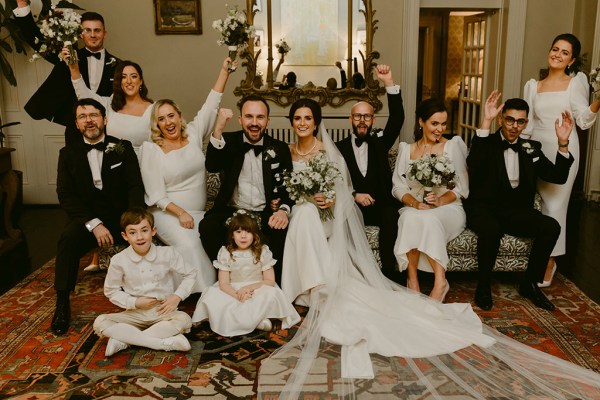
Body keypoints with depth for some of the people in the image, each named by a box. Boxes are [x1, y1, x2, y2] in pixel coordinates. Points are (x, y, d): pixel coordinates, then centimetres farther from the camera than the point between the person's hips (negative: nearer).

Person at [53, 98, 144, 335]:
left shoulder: (123, 147, 5)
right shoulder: (68, 154, 7)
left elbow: (135, 187, -2)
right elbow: (66, 195, -2)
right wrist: (94, 224, -18)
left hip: (121, 217, 0)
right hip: (87, 218, 0)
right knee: (68, 238, -32)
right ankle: (62, 303, -18)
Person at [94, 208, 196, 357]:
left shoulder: (168, 253, -8)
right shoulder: (119, 260, -8)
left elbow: (190, 275, 5)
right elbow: (111, 291, 3)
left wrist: (177, 296, -8)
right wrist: (135, 303, -10)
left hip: (163, 311, 0)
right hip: (135, 314, 1)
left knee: (184, 320, -32)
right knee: (100, 323, -24)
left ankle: (123, 340, -24)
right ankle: (165, 343, -30)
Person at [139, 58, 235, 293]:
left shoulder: (193, 134, 8)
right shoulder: (150, 149, -4)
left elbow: (210, 106, 3)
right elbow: (156, 194, -8)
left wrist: (224, 72, -2)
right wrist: (180, 213, -19)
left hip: (199, 212, 4)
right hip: (168, 213, -3)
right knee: (188, 244, -31)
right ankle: (201, 293, -19)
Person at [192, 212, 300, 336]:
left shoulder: (263, 252, -5)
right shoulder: (226, 253, -4)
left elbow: (270, 281, -5)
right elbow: (223, 284, -8)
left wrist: (250, 287, -21)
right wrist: (237, 295, -28)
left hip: (257, 289, -2)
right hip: (233, 291, 2)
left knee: (271, 295, -34)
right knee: (210, 298, -29)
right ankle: (258, 321, -29)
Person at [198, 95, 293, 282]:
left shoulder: (279, 149, 7)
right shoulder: (228, 141, 6)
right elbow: (212, 167, -14)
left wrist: (284, 210, -19)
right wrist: (218, 129, -28)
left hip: (266, 215, 0)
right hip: (231, 212, 0)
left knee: (281, 231, -31)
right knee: (207, 226, -29)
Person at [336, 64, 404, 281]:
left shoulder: (379, 141, 13)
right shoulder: (340, 147, 12)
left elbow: (397, 119, -2)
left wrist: (389, 83, -14)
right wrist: (354, 195, -13)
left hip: (381, 205, 1)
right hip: (352, 206, -1)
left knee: (392, 216, -32)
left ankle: (389, 273, -25)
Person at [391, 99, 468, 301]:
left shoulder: (454, 146, 9)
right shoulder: (406, 149, 15)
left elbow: (461, 187, 2)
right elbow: (399, 186, 5)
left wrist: (440, 201, -17)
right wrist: (415, 203, -16)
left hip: (448, 208, -2)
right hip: (413, 207, 2)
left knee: (428, 219, -37)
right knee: (411, 218, -35)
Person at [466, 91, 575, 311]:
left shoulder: (531, 148, 15)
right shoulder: (487, 143, 1)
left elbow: (558, 177, 8)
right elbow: (473, 163, -23)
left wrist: (563, 143, -6)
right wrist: (486, 121, -27)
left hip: (517, 211, 5)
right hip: (484, 209, -4)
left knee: (551, 226, -21)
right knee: (492, 229, -37)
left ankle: (530, 284, -2)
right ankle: (484, 287, -13)